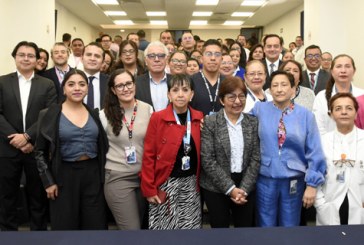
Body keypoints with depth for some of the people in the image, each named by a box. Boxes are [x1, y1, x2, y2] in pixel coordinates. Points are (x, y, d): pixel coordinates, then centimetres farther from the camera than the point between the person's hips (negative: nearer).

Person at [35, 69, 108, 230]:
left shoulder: (94, 114, 5)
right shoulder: (50, 115, -4)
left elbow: (103, 146, 13)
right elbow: (40, 151, -1)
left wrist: (103, 174, 6)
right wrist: (48, 181, -6)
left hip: (93, 174, 3)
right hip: (64, 175, -2)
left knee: (95, 225, 8)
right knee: (65, 226, 9)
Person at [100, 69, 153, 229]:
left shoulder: (147, 109, 0)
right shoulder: (105, 114, -6)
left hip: (145, 176, 4)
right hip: (118, 178, -3)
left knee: (142, 224, 19)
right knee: (132, 228, -5)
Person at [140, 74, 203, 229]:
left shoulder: (199, 118, 3)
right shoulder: (157, 118, -8)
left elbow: (200, 152, 11)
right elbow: (149, 156, -7)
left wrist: (199, 181, -1)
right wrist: (149, 189, -9)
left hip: (191, 184, 3)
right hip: (166, 183, -3)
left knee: (190, 226, 9)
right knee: (164, 226, 5)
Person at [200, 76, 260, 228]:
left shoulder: (253, 123, 3)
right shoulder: (209, 123, -6)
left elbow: (256, 158, -1)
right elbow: (207, 160, -11)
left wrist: (244, 189, -10)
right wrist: (230, 188, -14)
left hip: (246, 187, 2)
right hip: (216, 188, -2)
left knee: (246, 226, 10)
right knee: (219, 226, 9)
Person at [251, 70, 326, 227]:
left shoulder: (305, 115, -3)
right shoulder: (259, 109, -2)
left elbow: (314, 153, -3)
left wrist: (312, 184, -4)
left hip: (294, 181, 0)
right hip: (265, 180, 0)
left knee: (290, 227, 15)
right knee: (266, 226, 12)